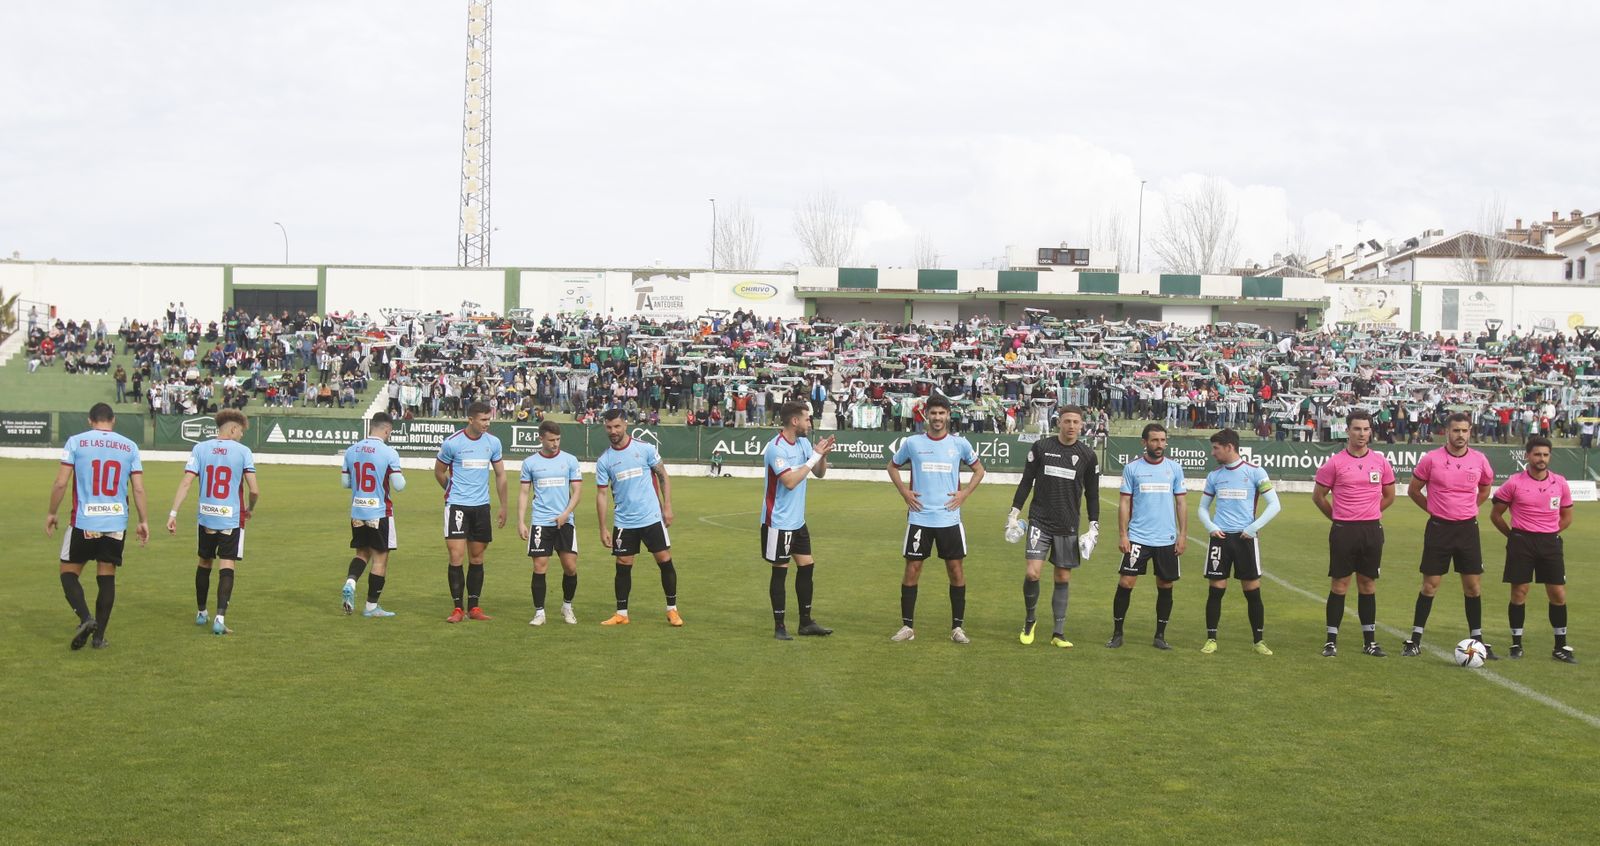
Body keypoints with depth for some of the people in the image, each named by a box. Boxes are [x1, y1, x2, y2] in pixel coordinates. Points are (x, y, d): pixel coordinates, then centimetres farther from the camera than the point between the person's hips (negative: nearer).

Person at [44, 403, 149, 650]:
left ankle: (86, 618, -11)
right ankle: (99, 635, 11)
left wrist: (51, 513, 9)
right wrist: (143, 521, 11)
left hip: (84, 521, -2)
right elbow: (138, 489, 3)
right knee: (107, 577, 10)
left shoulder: (76, 442, -1)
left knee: (69, 573, 10)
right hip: (117, 522, 2)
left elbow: (60, 483, -4)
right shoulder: (129, 447, 6)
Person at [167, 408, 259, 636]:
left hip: (206, 517, 3)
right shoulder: (243, 451, -6)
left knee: (204, 564, 19)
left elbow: (186, 483, -7)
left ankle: (201, 613, 32)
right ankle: (219, 618, -14)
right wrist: (250, 509, 11)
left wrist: (173, 513, -7)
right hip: (232, 519, -3)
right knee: (226, 567, -3)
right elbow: (254, 490, -9)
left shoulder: (200, 449, 1)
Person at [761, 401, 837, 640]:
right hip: (779, 522, -8)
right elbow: (790, 481, -26)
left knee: (807, 567, 9)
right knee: (780, 571, -1)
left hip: (798, 521, 8)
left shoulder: (803, 443, 7)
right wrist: (814, 456, -21)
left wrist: (823, 455, -8)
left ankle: (806, 622, 17)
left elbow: (819, 473, 12)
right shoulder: (776, 448, -19)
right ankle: (779, 626, 7)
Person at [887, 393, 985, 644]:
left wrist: (964, 493, 2)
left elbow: (978, 470, 16)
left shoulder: (959, 443, 2)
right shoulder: (912, 443, 1)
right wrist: (904, 492, 2)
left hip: (949, 518, 1)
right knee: (912, 570, 1)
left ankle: (957, 627, 12)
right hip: (919, 518, 0)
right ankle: (907, 626, 10)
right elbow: (893, 466, 16)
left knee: (956, 570, 2)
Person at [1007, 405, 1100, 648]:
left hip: (1068, 527, 2)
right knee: (1032, 573, -13)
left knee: (1063, 578, 5)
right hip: (1039, 521, -1)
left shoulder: (1087, 455, 2)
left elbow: (1092, 494, 9)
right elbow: (1026, 482, 6)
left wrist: (1094, 527, 6)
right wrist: (1014, 513, 3)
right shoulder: (1040, 447, -1)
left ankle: (1059, 633, 14)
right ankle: (1029, 620, 12)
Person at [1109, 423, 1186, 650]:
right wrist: (1122, 534, -6)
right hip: (1138, 537, -2)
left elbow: (1180, 503, 8)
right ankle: (1117, 633, 5)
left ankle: (1160, 636, 18)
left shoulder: (1175, 468, 5)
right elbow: (1124, 503, 2)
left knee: (1165, 586, 6)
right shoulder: (1132, 468, 1)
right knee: (1125, 583, -6)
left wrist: (1183, 534, 1)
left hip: (1167, 539, 2)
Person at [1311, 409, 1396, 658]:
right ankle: (1331, 641, 5)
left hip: (1372, 530, 3)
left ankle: (1369, 640, 15)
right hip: (1343, 531, -3)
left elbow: (1389, 496, 17)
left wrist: (1368, 514, 14)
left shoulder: (1381, 461, 5)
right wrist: (1338, 516, 8)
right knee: (1340, 584, 0)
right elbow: (1318, 495, 6)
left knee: (1368, 584, 8)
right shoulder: (1335, 463, -3)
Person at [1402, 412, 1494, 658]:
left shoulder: (1479, 460, 1)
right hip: (1438, 528, -2)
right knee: (1429, 585, 1)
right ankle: (1415, 640, 9)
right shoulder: (1431, 459, -6)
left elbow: (1485, 490, 20)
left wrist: (1468, 509, 11)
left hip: (1468, 527, 2)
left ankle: (1477, 640, 13)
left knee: (1473, 586, 3)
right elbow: (1413, 490, 5)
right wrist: (1434, 508, 3)